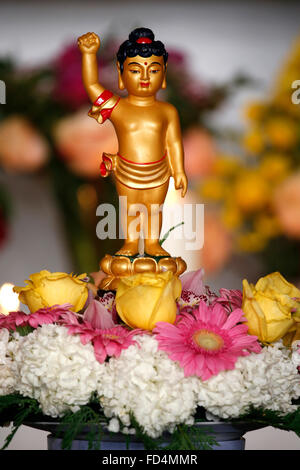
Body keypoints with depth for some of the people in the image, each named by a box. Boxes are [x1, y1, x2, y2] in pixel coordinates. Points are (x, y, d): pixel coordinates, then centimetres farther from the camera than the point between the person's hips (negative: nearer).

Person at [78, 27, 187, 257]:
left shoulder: (167, 111, -5)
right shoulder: (117, 107, -9)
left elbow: (174, 143, 1)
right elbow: (91, 84, -16)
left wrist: (179, 171, 2)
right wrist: (89, 54, -25)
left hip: (159, 174, 0)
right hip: (127, 173, 0)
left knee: (154, 209, 14)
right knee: (130, 210, 15)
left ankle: (153, 243, 31)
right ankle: (131, 243, 32)